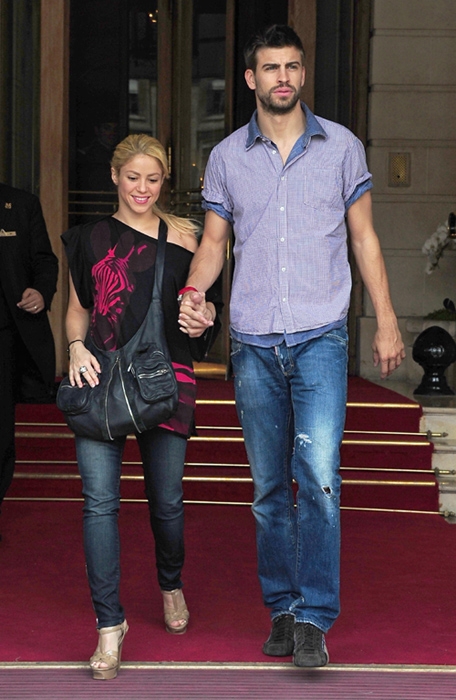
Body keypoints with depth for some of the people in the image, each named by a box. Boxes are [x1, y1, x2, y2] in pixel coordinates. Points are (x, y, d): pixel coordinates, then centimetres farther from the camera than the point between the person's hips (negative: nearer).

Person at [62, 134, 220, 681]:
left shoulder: (183, 236, 8)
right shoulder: (90, 238, 10)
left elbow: (198, 304, 14)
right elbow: (77, 308, 16)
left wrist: (204, 316, -9)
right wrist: (76, 347, -3)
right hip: (100, 378, 0)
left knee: (166, 499, 7)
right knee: (100, 500, -9)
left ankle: (171, 585, 38)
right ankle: (110, 625, -6)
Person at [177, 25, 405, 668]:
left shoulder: (341, 147, 4)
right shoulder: (227, 157, 8)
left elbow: (364, 237, 9)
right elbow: (214, 241, 12)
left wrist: (387, 322, 6)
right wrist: (192, 294, -8)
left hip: (320, 338, -2)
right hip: (253, 344, 2)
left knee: (319, 478, -14)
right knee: (270, 487, 7)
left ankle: (314, 618, -12)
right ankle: (282, 609, 17)